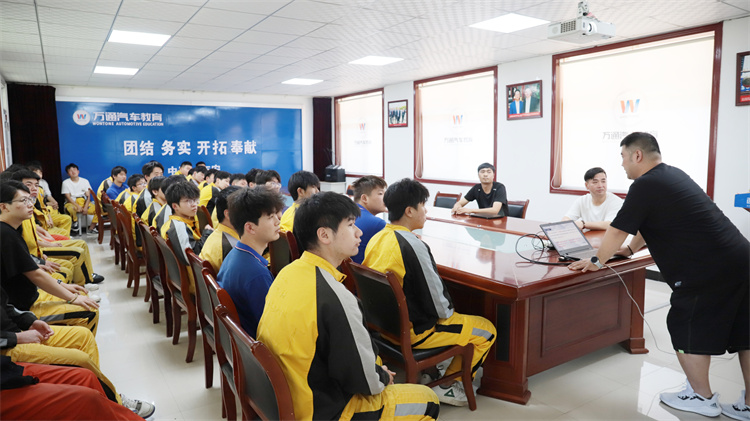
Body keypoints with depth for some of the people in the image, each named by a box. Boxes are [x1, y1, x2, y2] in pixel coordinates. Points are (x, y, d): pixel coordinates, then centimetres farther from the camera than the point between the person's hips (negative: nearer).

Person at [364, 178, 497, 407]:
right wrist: (448, 312, 0)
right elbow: (439, 307, -22)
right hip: (412, 331, -9)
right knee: (487, 330, 6)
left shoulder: (376, 239, -2)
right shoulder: (414, 246, -27)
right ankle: (446, 386, 14)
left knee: (456, 314, 31)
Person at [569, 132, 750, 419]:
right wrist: (630, 249, 34)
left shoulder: (645, 186, -13)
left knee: (686, 330, 7)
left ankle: (702, 398, 20)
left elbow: (617, 231, -9)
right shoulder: (673, 175, 16)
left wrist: (596, 261, 5)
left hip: (709, 271, -9)